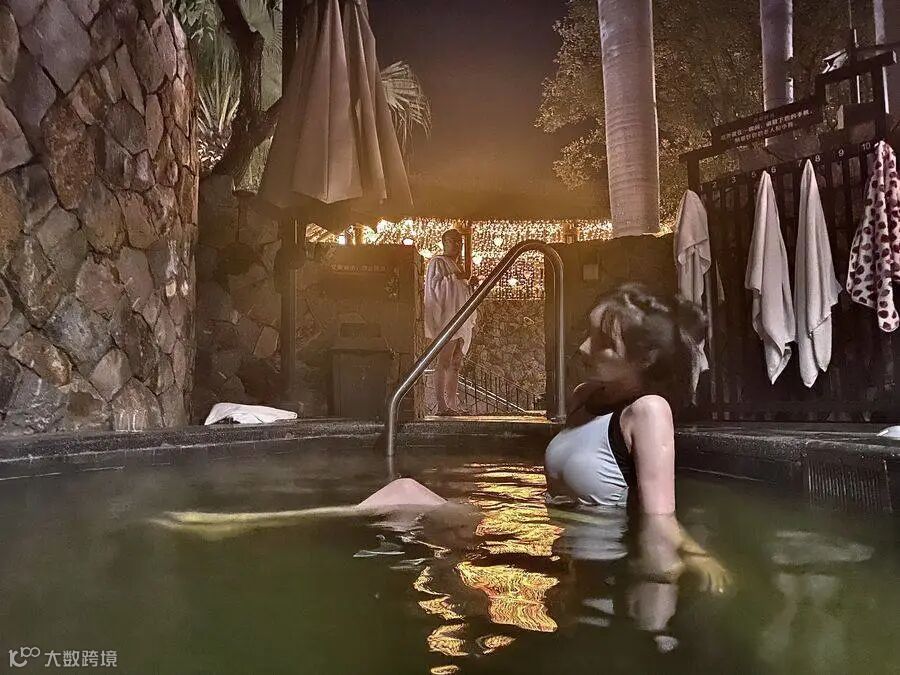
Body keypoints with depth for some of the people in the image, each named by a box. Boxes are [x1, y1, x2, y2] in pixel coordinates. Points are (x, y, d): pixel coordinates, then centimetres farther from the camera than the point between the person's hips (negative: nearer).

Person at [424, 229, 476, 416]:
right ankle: (441, 406, -13)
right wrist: (455, 278, -17)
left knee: (455, 364, 6)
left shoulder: (456, 265, 26)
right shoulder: (437, 263, -1)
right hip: (446, 319, -9)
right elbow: (434, 285, -14)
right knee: (443, 363, -12)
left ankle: (452, 405, 8)